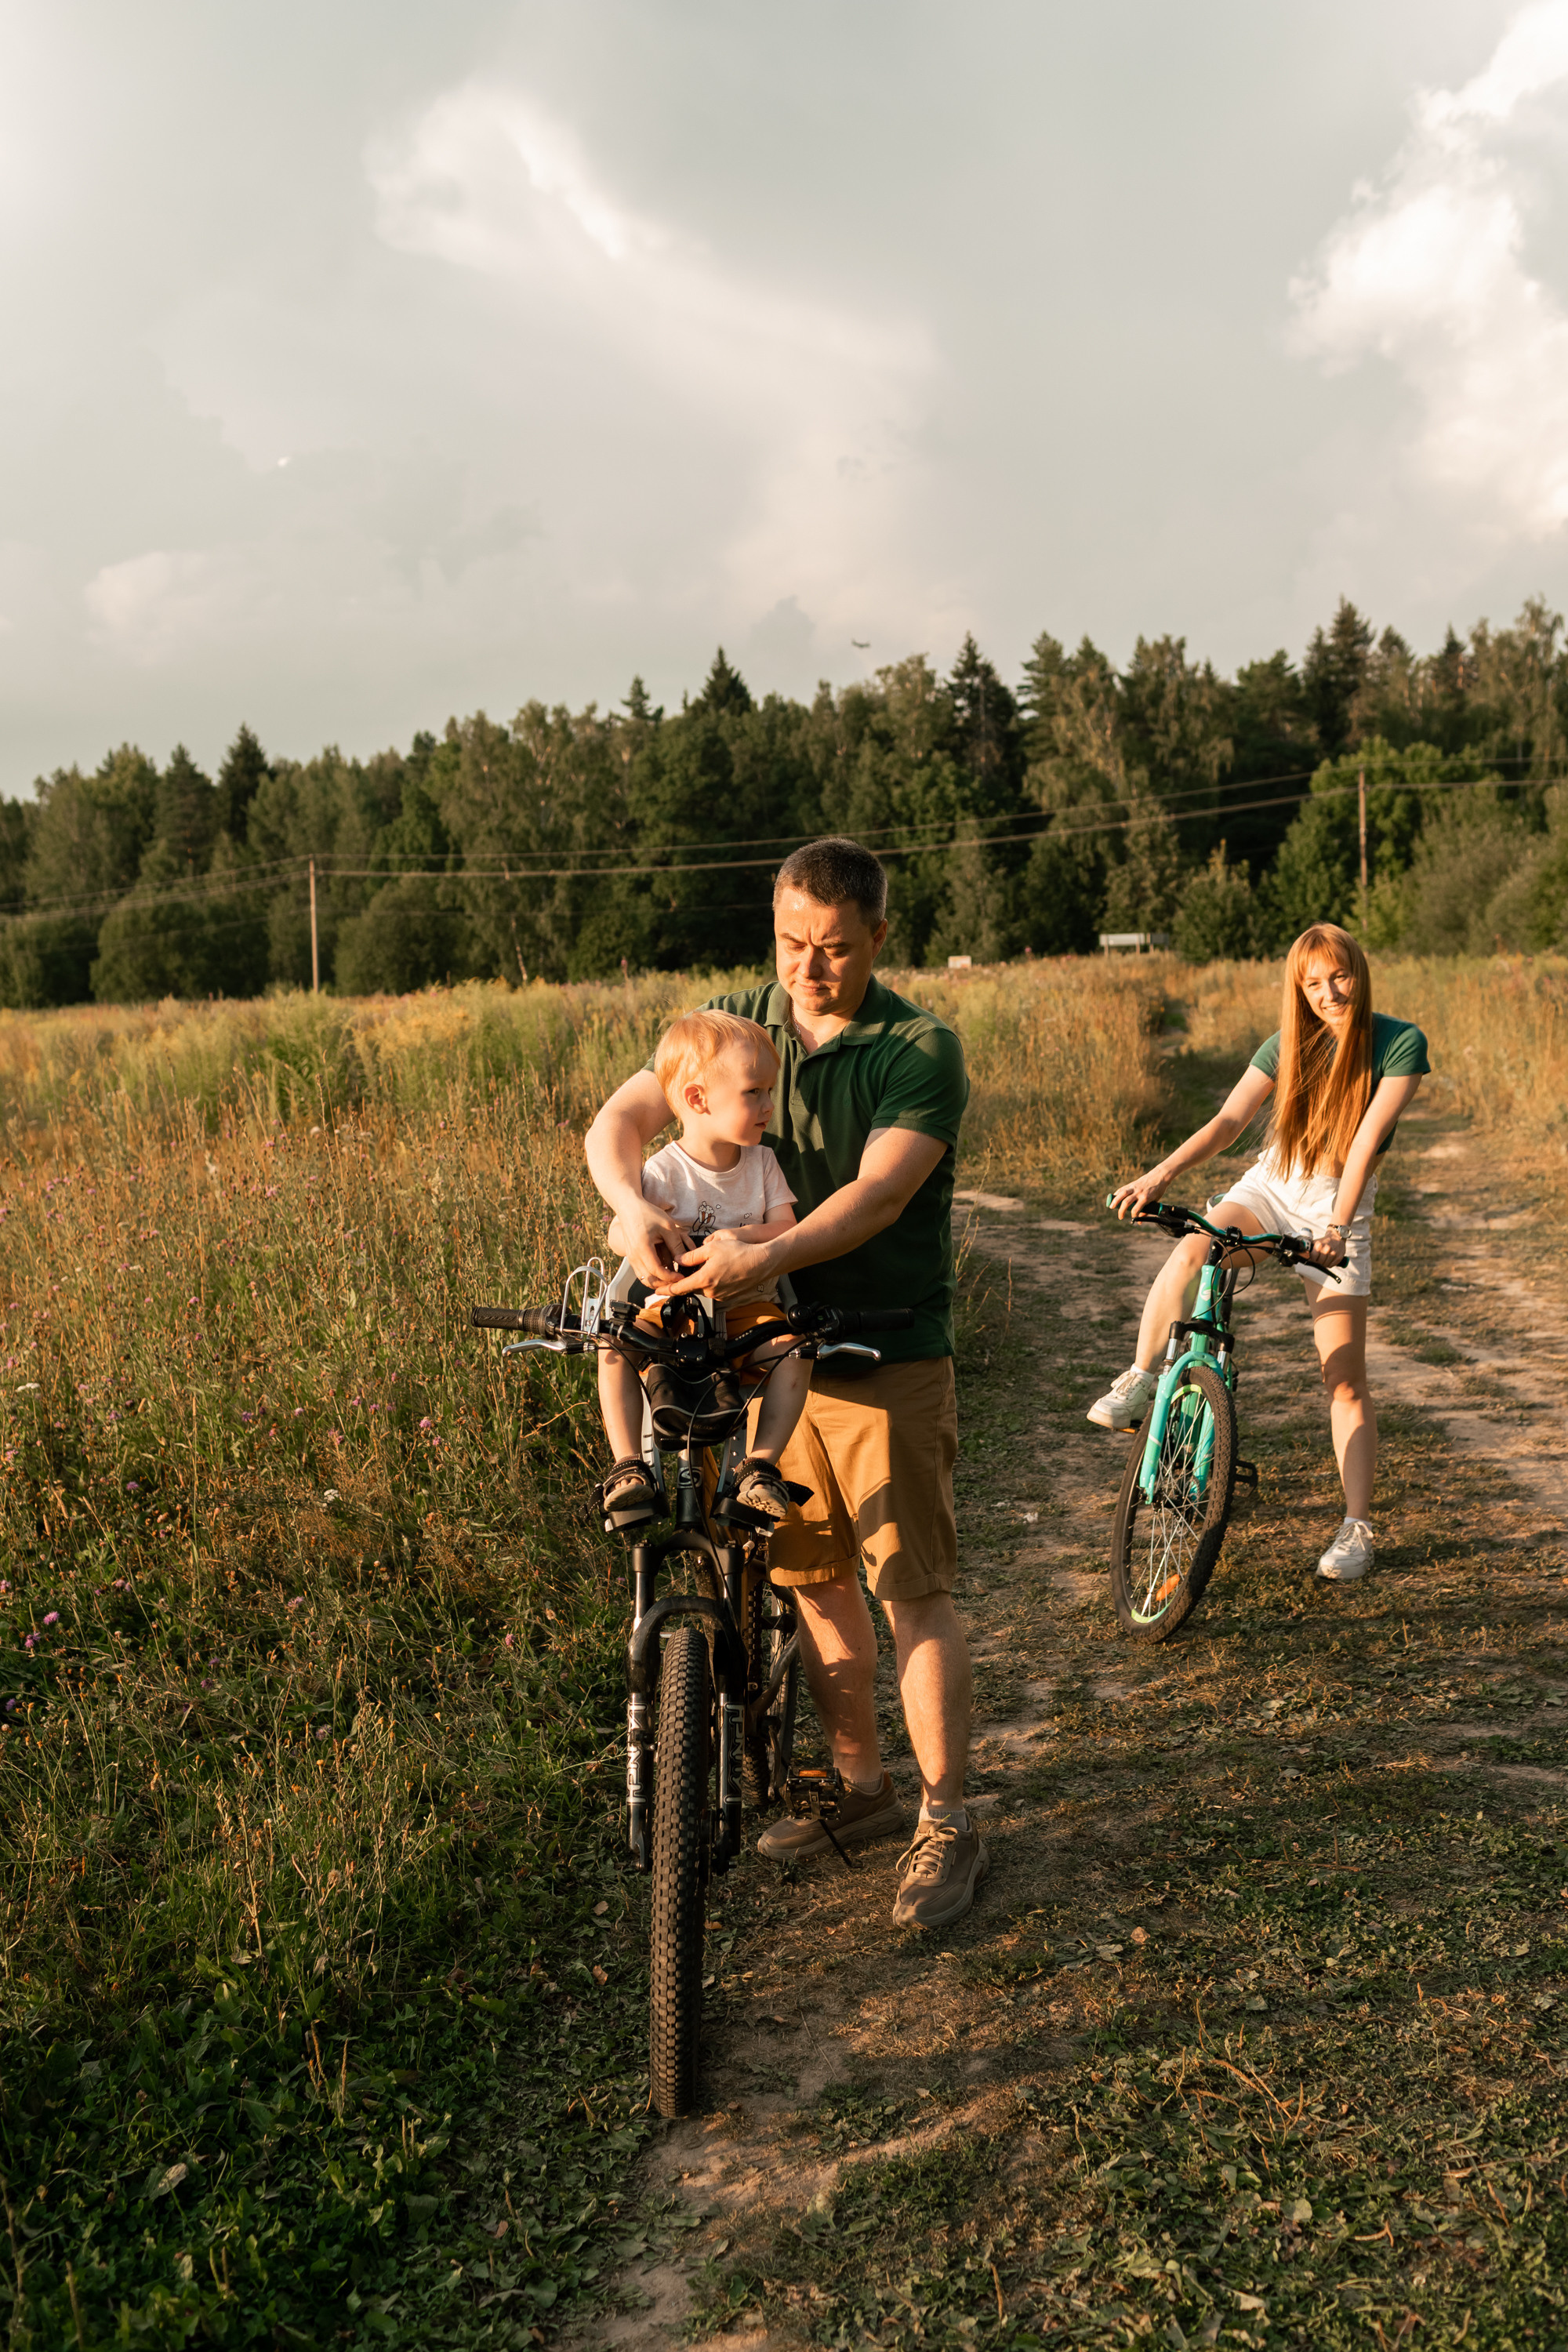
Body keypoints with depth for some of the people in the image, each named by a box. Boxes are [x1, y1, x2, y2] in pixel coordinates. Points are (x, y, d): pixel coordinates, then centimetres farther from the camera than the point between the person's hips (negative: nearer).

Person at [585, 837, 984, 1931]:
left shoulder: (922, 1050, -9)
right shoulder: (736, 1024, 4)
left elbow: (879, 1191, -22)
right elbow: (622, 1116, -5)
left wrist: (768, 1255, -38)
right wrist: (634, 1204, -28)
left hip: (887, 1358, -5)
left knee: (914, 1590, -1)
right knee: (814, 1578, 14)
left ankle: (949, 1825, 12)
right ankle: (862, 1787, 30)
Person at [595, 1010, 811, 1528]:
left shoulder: (763, 1163, 0)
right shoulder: (664, 1172, -11)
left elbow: (786, 1229, -9)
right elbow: (616, 1233, -19)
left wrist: (741, 1236, -29)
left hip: (748, 1307, 2)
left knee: (794, 1347, -27)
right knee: (614, 1348, -27)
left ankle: (761, 1465, -20)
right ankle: (628, 1466, -19)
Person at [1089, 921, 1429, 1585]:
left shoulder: (1400, 1044, -10)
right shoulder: (1291, 1044, -1)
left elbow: (1367, 1139, -20)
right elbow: (1229, 1119, -11)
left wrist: (1336, 1225, -30)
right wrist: (1162, 1172, -26)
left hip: (1338, 1209, -2)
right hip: (1269, 1186, 2)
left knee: (1344, 1380, -4)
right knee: (1190, 1252, -31)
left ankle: (1356, 1528, 5)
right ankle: (1137, 1383, -15)